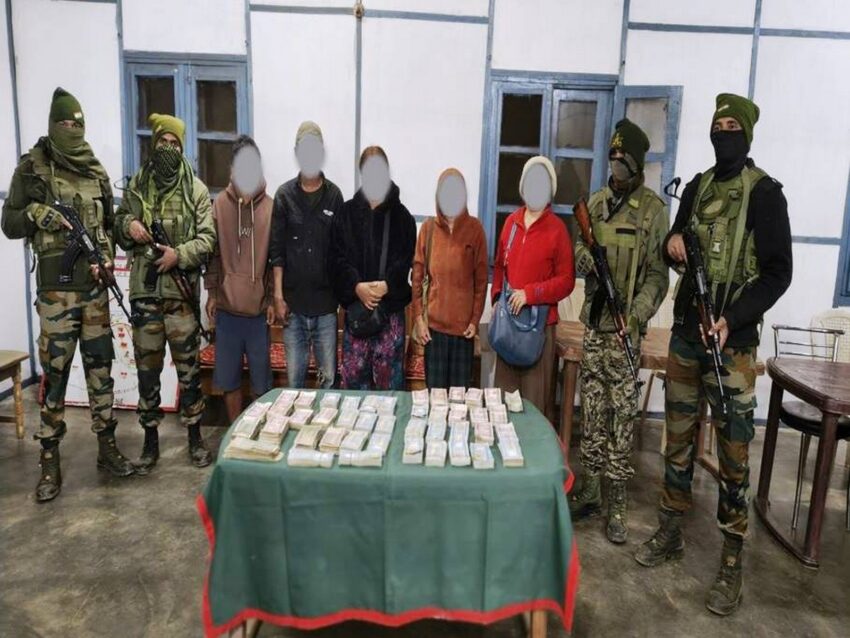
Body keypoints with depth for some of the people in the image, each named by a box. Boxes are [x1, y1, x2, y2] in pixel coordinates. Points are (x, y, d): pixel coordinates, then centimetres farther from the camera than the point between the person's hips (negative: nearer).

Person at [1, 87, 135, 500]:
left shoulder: (97, 172, 10)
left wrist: (107, 257, -2)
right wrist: (36, 215, -18)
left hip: (95, 286, 3)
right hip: (55, 289, -3)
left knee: (100, 367, 9)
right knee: (54, 373, 0)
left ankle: (107, 446, 20)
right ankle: (50, 462, 11)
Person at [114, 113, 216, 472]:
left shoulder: (196, 189, 1)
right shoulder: (136, 186, 9)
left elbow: (207, 238, -4)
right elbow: (117, 227, 16)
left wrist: (178, 254, -19)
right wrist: (128, 225, -7)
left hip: (182, 292, -2)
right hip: (144, 292, 3)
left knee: (188, 368, 6)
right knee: (147, 369, 9)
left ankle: (195, 437, 19)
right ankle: (150, 441, 22)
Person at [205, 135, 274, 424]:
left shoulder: (270, 206, -3)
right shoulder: (219, 204, 1)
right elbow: (212, 251, 5)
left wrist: (273, 299, -3)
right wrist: (211, 293, 3)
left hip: (259, 308, -1)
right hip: (227, 307, 2)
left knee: (261, 380, 9)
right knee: (228, 378, 12)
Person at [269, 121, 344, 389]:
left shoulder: (334, 195, 3)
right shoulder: (284, 195, 3)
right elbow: (276, 250, 2)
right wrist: (278, 296, -3)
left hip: (326, 302, 0)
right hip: (293, 302, 0)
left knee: (329, 376, 6)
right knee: (294, 376, 8)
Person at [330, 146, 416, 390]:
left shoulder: (401, 216, 6)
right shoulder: (346, 213, 8)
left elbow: (406, 259, -2)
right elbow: (338, 257, 0)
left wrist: (387, 285, -18)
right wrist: (357, 286, -15)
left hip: (391, 304, -1)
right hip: (355, 303, 1)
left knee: (389, 374, 3)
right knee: (353, 371, 4)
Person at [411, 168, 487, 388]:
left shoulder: (475, 228, 0)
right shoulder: (428, 228, 3)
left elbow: (481, 279, 1)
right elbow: (417, 276, 4)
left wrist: (475, 320, -3)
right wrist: (418, 317, -1)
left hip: (464, 325, -1)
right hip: (434, 324, 1)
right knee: (434, 389, 7)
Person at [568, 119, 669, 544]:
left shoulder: (653, 210, -5)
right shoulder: (595, 202, 11)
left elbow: (658, 274, -7)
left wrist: (637, 315, -21)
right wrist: (584, 258, -7)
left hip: (624, 326, -5)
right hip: (593, 321, 5)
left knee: (622, 412, 1)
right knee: (592, 409, 12)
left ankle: (617, 505, 11)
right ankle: (589, 490, 25)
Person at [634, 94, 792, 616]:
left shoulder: (764, 192, -5)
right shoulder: (698, 186, 11)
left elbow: (778, 272, -9)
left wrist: (732, 319, -20)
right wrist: (673, 248, -4)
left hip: (732, 342, -5)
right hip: (685, 334, 6)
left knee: (734, 453, 2)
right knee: (679, 439, 13)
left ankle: (733, 563, 14)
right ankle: (671, 533, 28)